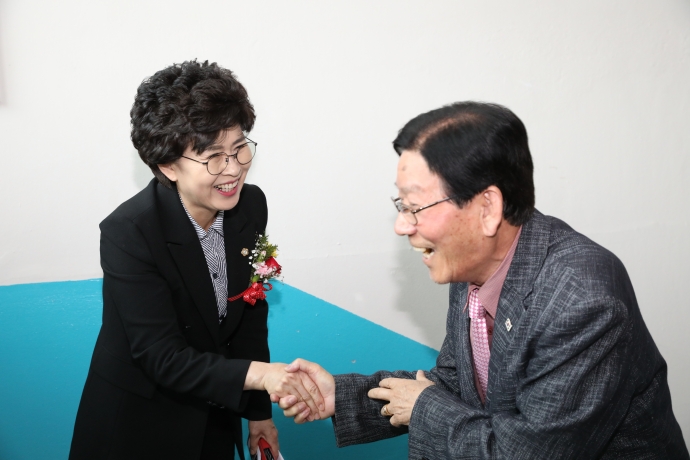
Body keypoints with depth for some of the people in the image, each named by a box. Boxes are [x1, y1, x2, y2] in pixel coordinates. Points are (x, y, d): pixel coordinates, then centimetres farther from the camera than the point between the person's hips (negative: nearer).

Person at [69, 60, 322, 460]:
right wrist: (258, 373, -42)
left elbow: (251, 314, 2)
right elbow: (162, 358, -28)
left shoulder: (251, 206, -9)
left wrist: (259, 412, 6)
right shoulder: (128, 233, -26)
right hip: (138, 427, -5)